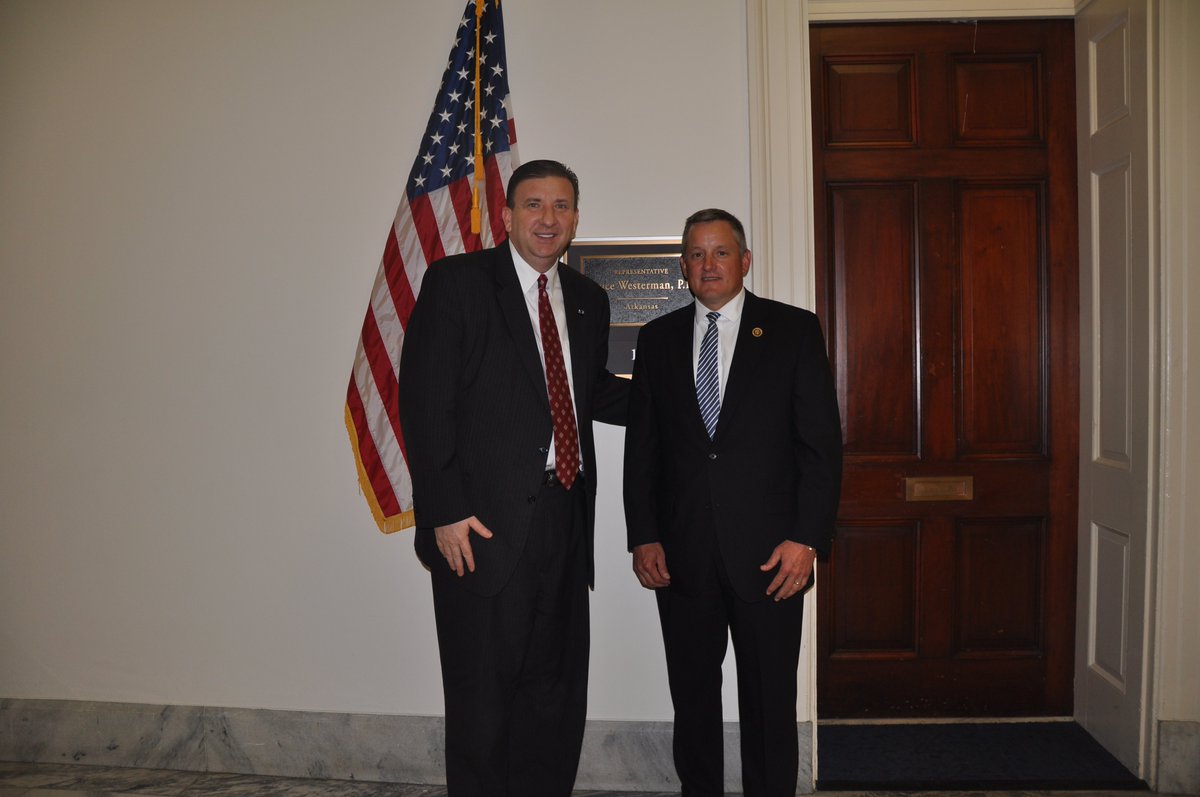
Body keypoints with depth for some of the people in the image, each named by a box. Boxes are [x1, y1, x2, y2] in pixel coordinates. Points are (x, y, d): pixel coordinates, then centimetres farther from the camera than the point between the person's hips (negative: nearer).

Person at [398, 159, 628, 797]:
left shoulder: (588, 299, 13)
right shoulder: (456, 282, -4)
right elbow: (423, 401, -10)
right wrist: (446, 511, -16)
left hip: (564, 519, 6)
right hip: (485, 523, -5)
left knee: (557, 691, 16)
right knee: (484, 694, 6)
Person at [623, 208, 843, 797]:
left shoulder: (795, 330, 2)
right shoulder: (657, 338, 10)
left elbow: (822, 441, -2)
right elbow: (641, 446, 9)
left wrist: (806, 538, -9)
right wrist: (643, 537, 1)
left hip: (769, 552, -2)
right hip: (681, 555, 2)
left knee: (770, 702, 7)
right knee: (692, 698, 13)